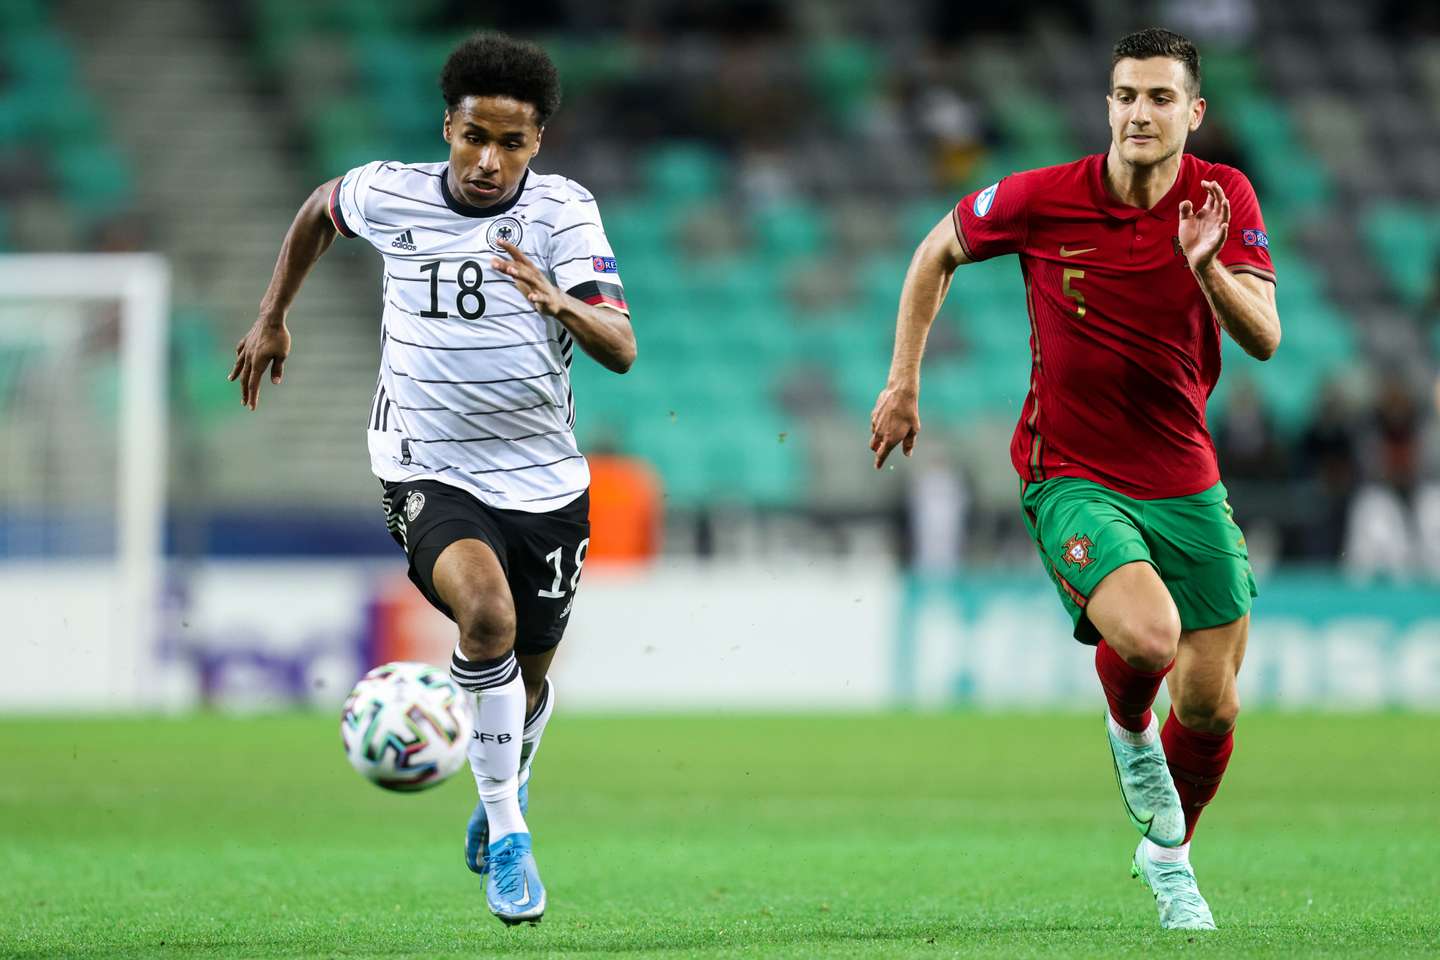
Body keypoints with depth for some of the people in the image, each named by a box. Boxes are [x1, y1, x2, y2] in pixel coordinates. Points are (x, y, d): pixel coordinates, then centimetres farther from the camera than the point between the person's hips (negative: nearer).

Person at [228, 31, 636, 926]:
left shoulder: (564, 210, -8)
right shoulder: (388, 195, -5)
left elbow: (621, 349, -18)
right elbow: (319, 211, 20)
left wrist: (561, 304, -37)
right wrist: (273, 318, 23)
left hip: (546, 481, 2)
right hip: (431, 475, -2)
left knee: (530, 676, 16)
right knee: (487, 611, -30)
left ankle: (506, 794, 51)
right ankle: (508, 835, -19)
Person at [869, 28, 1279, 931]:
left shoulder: (1224, 197, -6)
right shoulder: (1042, 199, -11)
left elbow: (1264, 337, -14)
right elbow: (937, 253, 7)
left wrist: (1209, 268, -33)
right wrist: (904, 383, 5)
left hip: (1186, 481, 3)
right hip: (1072, 476, -3)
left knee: (1211, 703, 4)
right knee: (1147, 634, -30)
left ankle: (1169, 852, 34)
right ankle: (1129, 729, 7)